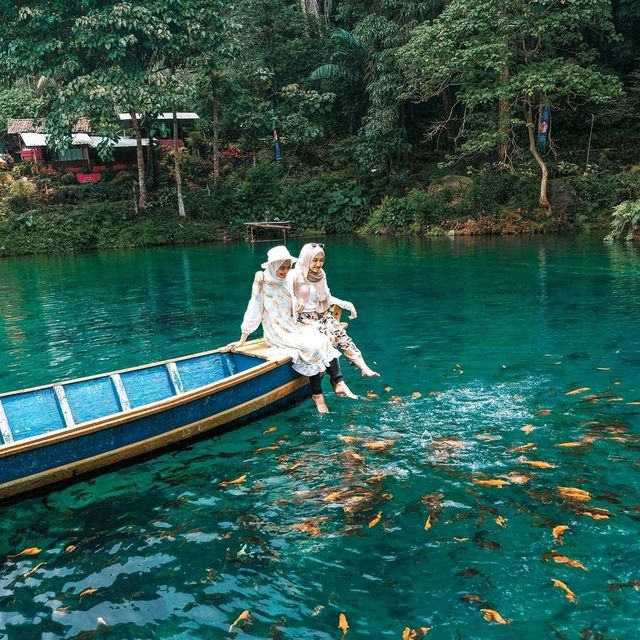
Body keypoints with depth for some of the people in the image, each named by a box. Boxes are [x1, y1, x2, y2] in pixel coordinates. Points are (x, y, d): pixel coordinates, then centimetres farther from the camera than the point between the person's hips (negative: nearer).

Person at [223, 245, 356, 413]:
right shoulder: (262, 283, -8)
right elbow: (253, 311, -9)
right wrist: (242, 340, -9)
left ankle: (338, 383, -25)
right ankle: (317, 394, -18)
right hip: (276, 335, -6)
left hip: (291, 329, 6)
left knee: (323, 341, -19)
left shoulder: (286, 283, 11)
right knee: (311, 347, -26)